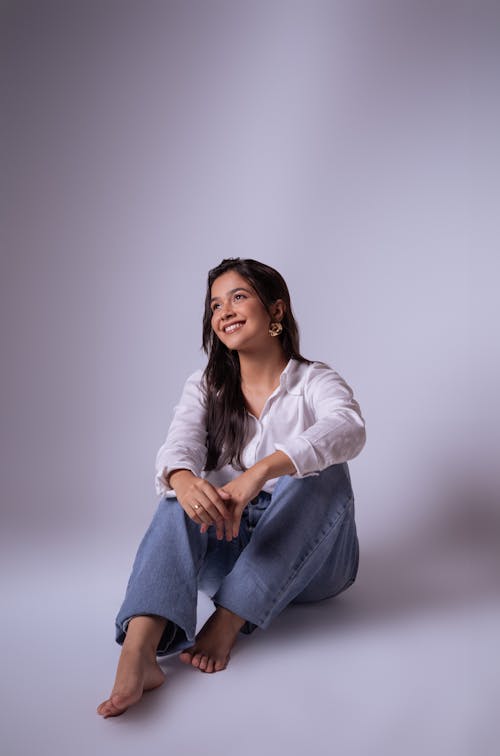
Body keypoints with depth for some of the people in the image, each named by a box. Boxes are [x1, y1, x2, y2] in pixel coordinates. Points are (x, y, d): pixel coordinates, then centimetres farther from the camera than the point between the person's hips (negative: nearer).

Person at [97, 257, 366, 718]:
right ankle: (138, 652, -45)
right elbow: (181, 443, -14)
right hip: (227, 551, 2)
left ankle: (227, 624, -33)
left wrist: (261, 471, -45)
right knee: (183, 498, -26)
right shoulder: (205, 387, 6)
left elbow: (348, 429, -28)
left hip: (309, 559, -1)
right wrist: (184, 478, -40)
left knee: (323, 471, -29)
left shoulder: (315, 381, -4)